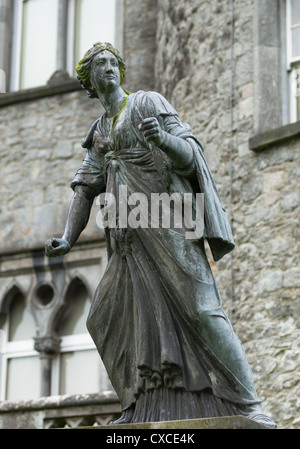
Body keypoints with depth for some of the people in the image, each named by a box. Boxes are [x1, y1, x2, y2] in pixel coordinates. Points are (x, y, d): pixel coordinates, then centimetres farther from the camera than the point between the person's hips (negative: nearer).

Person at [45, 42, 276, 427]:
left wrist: (161, 137, -32)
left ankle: (249, 406, -15)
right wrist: (68, 239, -3)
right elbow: (85, 191, 13)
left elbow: (189, 154, -9)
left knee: (202, 311, -17)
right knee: (106, 319, 1)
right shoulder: (99, 135, 21)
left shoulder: (148, 103, 3)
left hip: (168, 224, -7)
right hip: (132, 237, 7)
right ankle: (143, 408, 6)